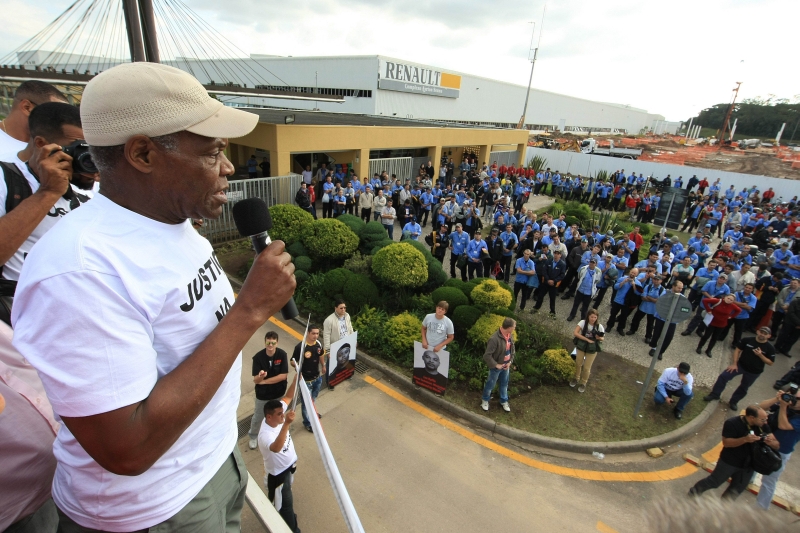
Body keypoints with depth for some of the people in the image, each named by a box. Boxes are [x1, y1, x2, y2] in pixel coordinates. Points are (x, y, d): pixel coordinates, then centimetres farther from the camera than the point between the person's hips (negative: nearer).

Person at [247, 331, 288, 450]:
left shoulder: (282, 355, -21)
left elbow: (284, 375, -22)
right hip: (262, 394, -1)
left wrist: (264, 381, -22)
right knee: (258, 417, 18)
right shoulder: (258, 357, -23)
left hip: (279, 392, 1)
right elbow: (255, 380, -22)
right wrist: (260, 376, -45)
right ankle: (253, 436, 47)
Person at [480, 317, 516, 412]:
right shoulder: (494, 339, -34)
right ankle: (485, 400, 40)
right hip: (496, 367, -6)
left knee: (504, 384, 24)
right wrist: (496, 365, -21)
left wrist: (510, 361, -2)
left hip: (506, 365, 6)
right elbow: (487, 355, -29)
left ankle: (504, 401, 45)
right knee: (490, 384, 15)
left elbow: (512, 349, 8)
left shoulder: (510, 336, -9)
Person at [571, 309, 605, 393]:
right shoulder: (583, 322, -18)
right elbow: (575, 333, -25)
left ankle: (583, 383, 32)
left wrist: (599, 338, -28)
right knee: (578, 364, 17)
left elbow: (602, 339, -4)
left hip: (592, 349, -1)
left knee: (586, 368, 8)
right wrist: (587, 339, -28)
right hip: (581, 346, 1)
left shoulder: (599, 326, -16)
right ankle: (576, 378, 43)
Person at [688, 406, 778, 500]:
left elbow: (776, 445, -7)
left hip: (748, 465, 5)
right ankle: (695, 490, 34)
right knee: (714, 482, 9)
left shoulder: (763, 426, -9)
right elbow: (726, 442, -26)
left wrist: (771, 442, -31)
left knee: (735, 491, 18)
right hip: (729, 462, -5)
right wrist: (745, 439, -41)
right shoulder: (732, 423, -23)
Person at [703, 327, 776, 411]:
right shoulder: (747, 340, -11)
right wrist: (734, 363, -9)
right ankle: (714, 394, 4)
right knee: (723, 376, -10)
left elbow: (770, 363, -9)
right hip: (740, 365, 1)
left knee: (743, 388, 13)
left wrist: (760, 355, -25)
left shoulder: (770, 348, -12)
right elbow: (737, 350, -4)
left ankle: (733, 402, 32)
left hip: (754, 372, -1)